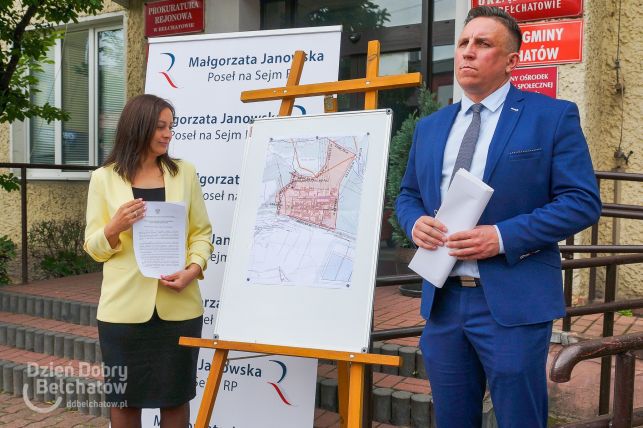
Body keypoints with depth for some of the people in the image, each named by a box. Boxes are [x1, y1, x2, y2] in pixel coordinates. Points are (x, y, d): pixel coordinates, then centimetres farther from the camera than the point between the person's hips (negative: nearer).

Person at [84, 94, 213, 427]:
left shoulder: (184, 173, 7)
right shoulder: (104, 178, 2)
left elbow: (202, 232, 6)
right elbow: (94, 247, 3)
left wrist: (193, 269, -12)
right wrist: (116, 227, -18)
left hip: (178, 307, 1)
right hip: (124, 309, -1)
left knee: (176, 397, 10)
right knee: (124, 398, 9)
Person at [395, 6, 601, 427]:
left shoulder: (552, 116, -3)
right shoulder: (430, 127, 13)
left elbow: (583, 202, -9)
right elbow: (408, 195, 20)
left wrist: (503, 236, -19)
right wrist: (416, 222, -4)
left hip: (513, 302, -5)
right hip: (441, 300, 5)